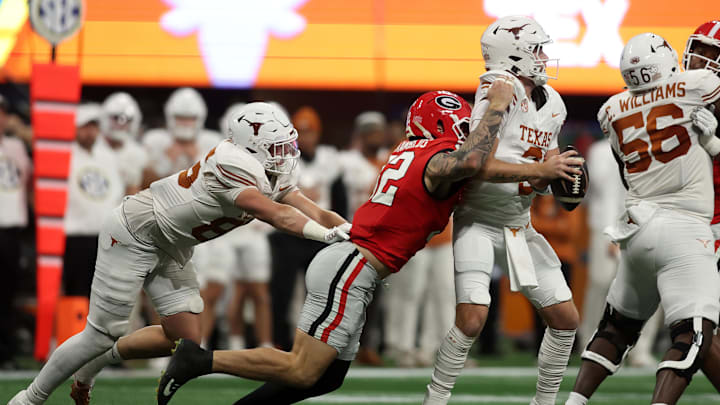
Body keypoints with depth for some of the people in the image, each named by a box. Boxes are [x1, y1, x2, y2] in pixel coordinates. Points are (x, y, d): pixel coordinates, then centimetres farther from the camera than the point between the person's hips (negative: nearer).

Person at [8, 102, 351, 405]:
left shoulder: (276, 177, -2)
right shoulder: (233, 166, -30)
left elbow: (312, 212, -5)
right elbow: (277, 215, -38)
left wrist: (350, 230, -20)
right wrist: (327, 234, -42)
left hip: (172, 249, 9)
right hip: (134, 235, -9)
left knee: (185, 339, 3)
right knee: (103, 334, -6)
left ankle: (91, 366, 22)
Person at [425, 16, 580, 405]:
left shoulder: (552, 103, 6)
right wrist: (540, 172, -27)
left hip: (519, 225, 7)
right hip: (479, 222, -7)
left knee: (565, 318, 4)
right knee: (472, 318, -20)